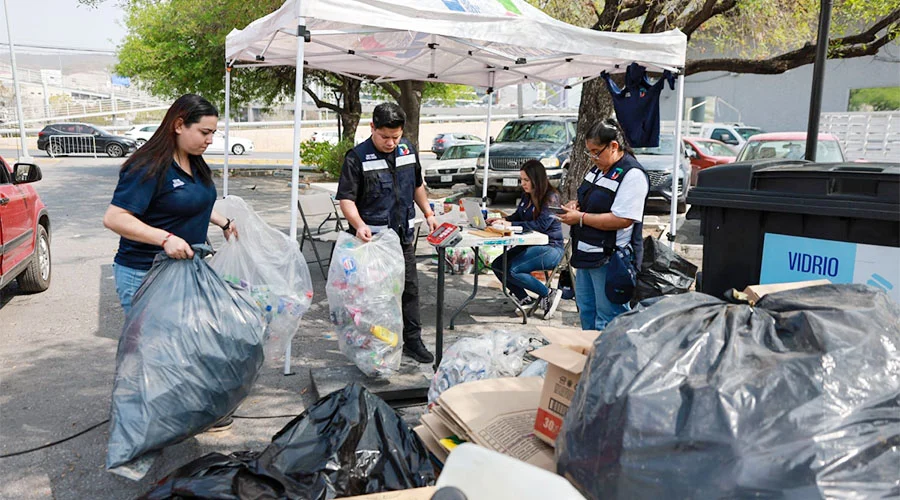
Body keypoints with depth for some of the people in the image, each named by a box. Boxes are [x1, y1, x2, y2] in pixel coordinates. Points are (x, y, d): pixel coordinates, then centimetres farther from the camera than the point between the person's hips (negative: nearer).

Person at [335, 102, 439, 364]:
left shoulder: (407, 150, 6)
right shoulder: (357, 157, -13)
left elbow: (417, 185, 21)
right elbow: (346, 198, -17)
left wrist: (428, 214, 17)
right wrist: (359, 225, -33)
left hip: (403, 235, 6)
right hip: (373, 238, -5)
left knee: (409, 288, 11)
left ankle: (413, 341, 24)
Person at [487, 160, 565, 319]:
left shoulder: (551, 197, -15)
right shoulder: (526, 196, 9)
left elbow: (541, 225, -24)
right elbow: (517, 217, 18)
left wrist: (509, 224, -26)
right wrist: (502, 219, -4)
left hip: (550, 248, -9)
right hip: (530, 245, 9)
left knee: (513, 270, -24)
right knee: (497, 265, -5)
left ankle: (549, 294, -9)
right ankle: (525, 299, 2)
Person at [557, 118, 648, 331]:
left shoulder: (632, 175, -17)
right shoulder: (598, 169, 12)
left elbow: (622, 220, -25)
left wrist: (580, 217, -19)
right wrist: (577, 204, 3)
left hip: (611, 259, -10)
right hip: (587, 255, 10)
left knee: (607, 323, 0)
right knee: (586, 312, 21)